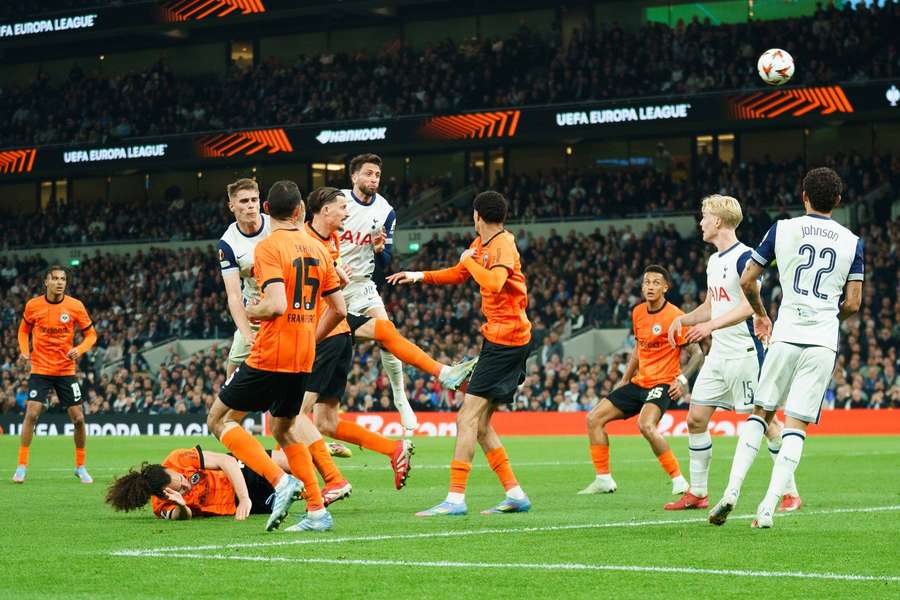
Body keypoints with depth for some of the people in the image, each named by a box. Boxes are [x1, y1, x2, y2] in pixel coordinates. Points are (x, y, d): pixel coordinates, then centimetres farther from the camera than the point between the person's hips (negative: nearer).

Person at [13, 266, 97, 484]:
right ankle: (21, 466, -4)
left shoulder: (75, 306, -5)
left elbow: (91, 334, 2)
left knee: (78, 418, 0)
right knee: (32, 413, -14)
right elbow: (23, 330, 14)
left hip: (66, 370, 1)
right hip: (40, 369, -1)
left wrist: (79, 349, -17)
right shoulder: (32, 306, -3)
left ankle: (80, 467, 18)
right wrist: (24, 351, -4)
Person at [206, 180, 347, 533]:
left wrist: (250, 312, -2)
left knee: (219, 421, 3)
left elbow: (276, 305, -23)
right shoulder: (317, 248, 10)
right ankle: (317, 512, 13)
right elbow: (339, 309, 11)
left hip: (269, 356, -7)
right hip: (302, 359, 7)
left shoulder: (268, 247, -11)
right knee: (284, 431, 22)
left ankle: (281, 481, -13)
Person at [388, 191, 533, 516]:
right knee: (480, 423, 9)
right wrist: (419, 276, 24)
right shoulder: (481, 243, 14)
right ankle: (515, 494, 12)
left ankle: (455, 499, -15)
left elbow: (494, 282, -34)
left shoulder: (503, 244, -14)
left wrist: (470, 260, -18)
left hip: (505, 339, -10)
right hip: (499, 337, 10)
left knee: (468, 418, -12)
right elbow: (458, 274, 31)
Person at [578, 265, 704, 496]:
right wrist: (624, 380, 24)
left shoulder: (674, 316, -13)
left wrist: (683, 379, -25)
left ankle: (679, 481, -24)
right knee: (594, 418, 3)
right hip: (639, 382, 8)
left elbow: (696, 353, -11)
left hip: (663, 383, -8)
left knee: (646, 425, -34)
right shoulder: (638, 312, 9)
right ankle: (604, 480, 10)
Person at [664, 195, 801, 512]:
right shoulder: (714, 260, 15)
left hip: (745, 352, -9)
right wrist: (683, 319, 8)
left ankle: (791, 492, 3)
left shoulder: (744, 257, -13)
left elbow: (749, 305, -22)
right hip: (719, 353, 9)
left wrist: (711, 325, -29)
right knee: (696, 419, 5)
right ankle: (697, 492, 13)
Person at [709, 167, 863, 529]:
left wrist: (760, 315, 25)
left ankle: (732, 492, 2)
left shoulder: (782, 230, 2)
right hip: (824, 343, 0)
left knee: (761, 413, 14)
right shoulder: (851, 242, 5)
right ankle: (767, 508, -6)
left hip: (786, 336, 0)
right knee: (796, 425, 1)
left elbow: (747, 280, 7)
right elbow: (853, 303, 4)